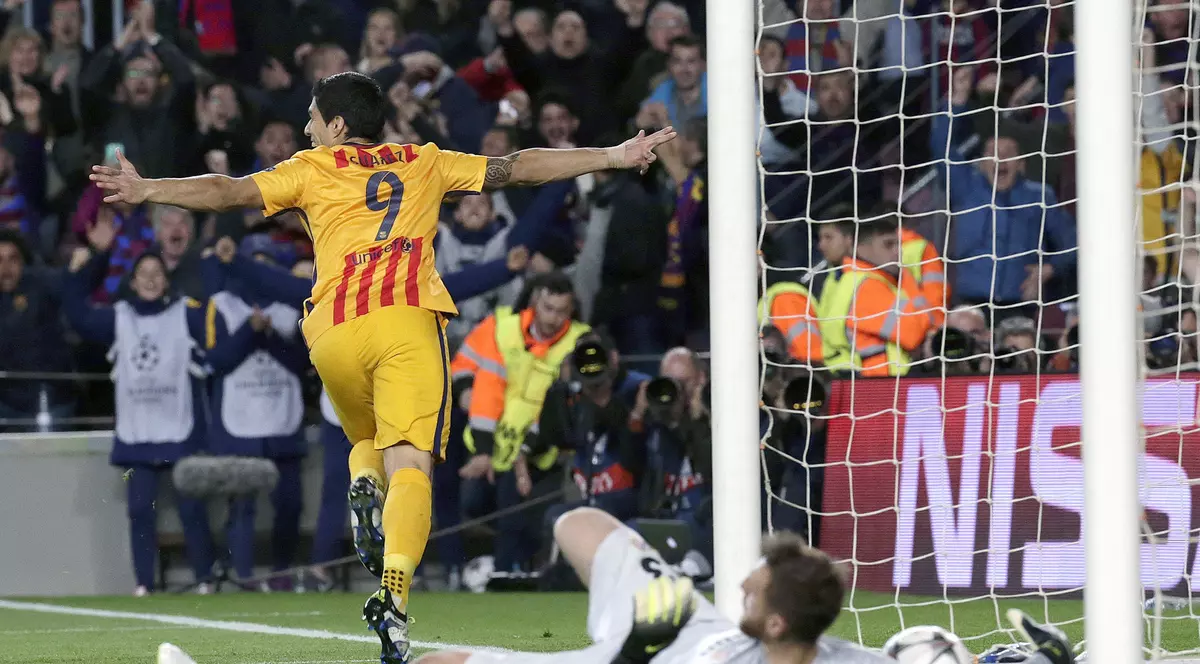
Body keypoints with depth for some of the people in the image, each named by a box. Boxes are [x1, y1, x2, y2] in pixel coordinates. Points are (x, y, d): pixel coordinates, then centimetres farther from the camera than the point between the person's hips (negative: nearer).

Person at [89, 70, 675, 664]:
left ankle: (364, 485, -7)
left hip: (333, 332, 1)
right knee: (409, 465, -12)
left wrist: (146, 190, 10)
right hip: (408, 318, -1)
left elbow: (231, 191, 8)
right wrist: (613, 157, 32)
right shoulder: (424, 163, 24)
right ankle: (394, 589, -35)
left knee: (367, 440, 28)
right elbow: (515, 169, 25)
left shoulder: (312, 170, 18)